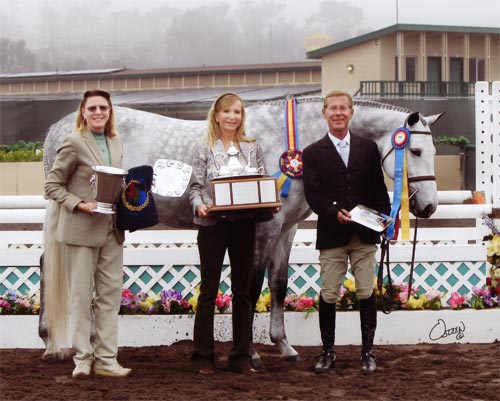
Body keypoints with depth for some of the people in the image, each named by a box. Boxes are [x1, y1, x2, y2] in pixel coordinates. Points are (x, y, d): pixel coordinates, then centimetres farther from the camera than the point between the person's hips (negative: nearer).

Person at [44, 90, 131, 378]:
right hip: (81, 230, -6)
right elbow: (52, 185, -7)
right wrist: (79, 204, -18)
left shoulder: (116, 142, 10)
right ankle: (83, 358, 11)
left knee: (111, 292, 6)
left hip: (111, 230, 6)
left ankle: (106, 358, 12)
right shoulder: (75, 142, -8)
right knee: (82, 294, 1)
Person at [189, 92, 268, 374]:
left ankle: (242, 356, 13)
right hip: (213, 224, -2)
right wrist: (200, 206, -19)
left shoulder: (253, 148, 8)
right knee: (208, 290, 2)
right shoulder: (205, 149, 3)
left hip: (244, 224, 2)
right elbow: (196, 186, 0)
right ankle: (204, 356, 8)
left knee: (243, 290, 7)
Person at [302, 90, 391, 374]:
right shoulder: (313, 153, 3)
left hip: (365, 234, 1)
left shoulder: (368, 148, 9)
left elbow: (379, 189, 9)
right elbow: (312, 194, -5)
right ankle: (328, 352, 15)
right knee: (329, 295, 3)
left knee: (367, 294, 4)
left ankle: (368, 352, 13)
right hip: (331, 234, -1)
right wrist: (335, 213, -21)